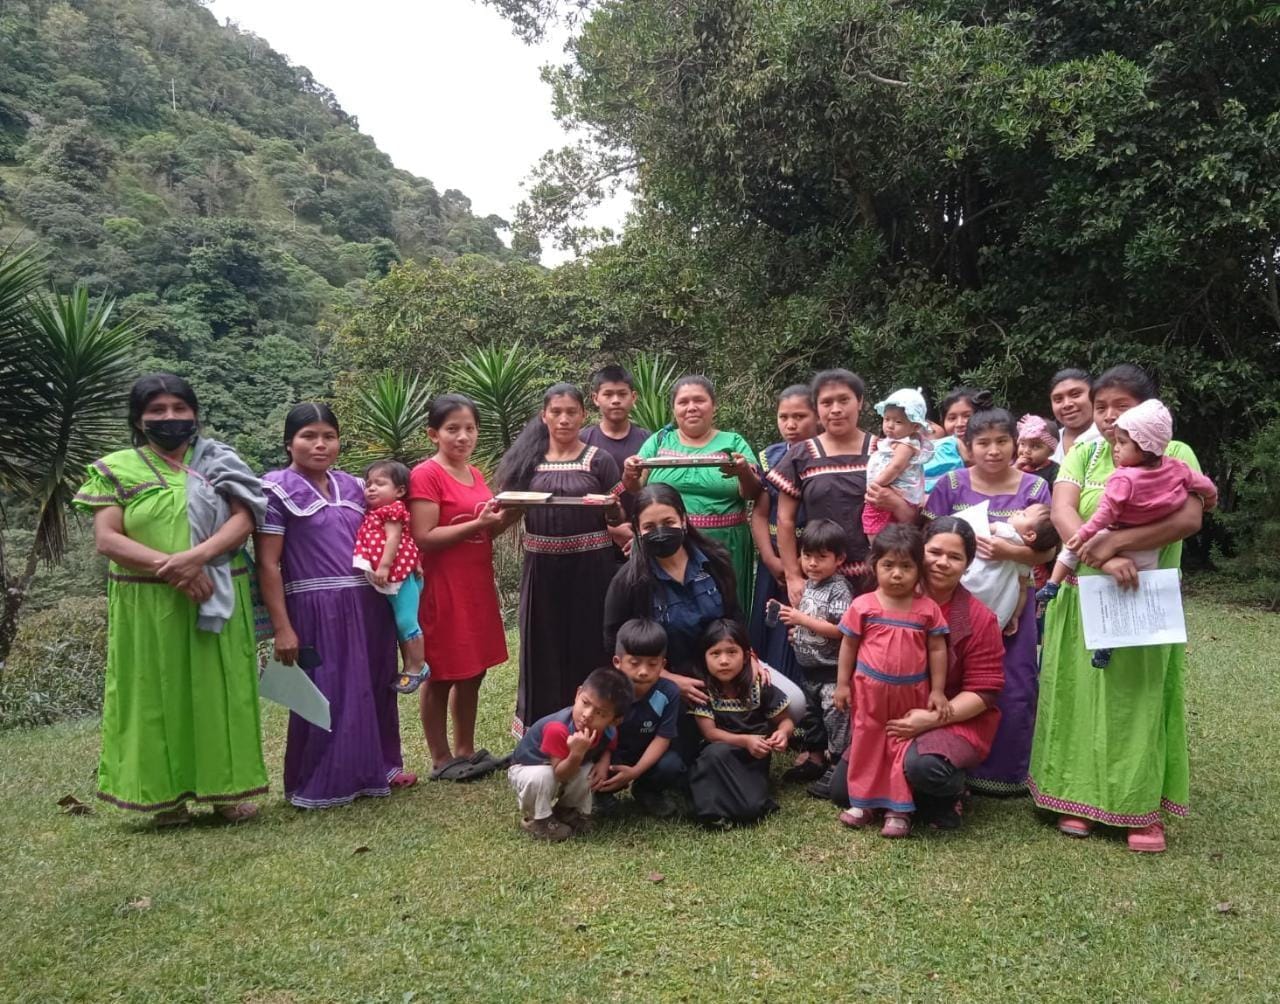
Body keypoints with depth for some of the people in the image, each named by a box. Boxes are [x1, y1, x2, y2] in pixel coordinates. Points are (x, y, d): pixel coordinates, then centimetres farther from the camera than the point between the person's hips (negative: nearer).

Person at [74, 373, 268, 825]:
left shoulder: (218, 463, 7)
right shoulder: (117, 469, 4)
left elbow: (243, 520, -5)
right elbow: (106, 538, -6)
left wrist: (197, 556, -21)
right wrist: (168, 566, -19)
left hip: (216, 602, 1)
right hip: (147, 607, -1)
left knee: (218, 692, 5)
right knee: (157, 695, 4)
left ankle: (225, 789, 15)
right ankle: (167, 793, 14)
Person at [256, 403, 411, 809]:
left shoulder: (352, 486, 11)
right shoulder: (277, 490, -5)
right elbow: (267, 564, -9)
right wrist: (282, 627, -14)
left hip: (367, 606, 6)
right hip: (317, 611, -6)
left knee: (371, 690, 15)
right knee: (325, 697, 3)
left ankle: (375, 768, 31)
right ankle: (318, 784, 19)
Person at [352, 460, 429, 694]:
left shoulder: (393, 510, -9)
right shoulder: (373, 514, 18)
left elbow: (393, 539, -19)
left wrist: (384, 566, -25)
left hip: (400, 575, -10)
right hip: (392, 577, 10)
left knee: (406, 621, -7)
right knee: (400, 623, 14)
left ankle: (417, 667, 2)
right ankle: (409, 666, 22)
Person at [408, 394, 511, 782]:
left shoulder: (475, 474, 12)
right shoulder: (425, 476, -11)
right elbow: (424, 538, -17)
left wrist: (508, 516, 0)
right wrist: (477, 524, -23)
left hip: (477, 586, 8)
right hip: (443, 589, -8)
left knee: (473, 671, 13)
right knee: (441, 675, 3)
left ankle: (466, 750, 26)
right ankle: (441, 760, 14)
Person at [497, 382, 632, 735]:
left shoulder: (599, 460, 1)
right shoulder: (527, 460, 7)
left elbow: (618, 518, 2)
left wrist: (614, 508, -19)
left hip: (590, 566, -2)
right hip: (542, 567, 2)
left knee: (589, 647, 3)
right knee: (544, 650, 9)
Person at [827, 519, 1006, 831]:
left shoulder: (979, 619, -12)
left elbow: (984, 691, -12)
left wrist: (933, 718, -23)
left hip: (956, 719, -4)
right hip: (890, 716, 4)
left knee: (923, 766, -36)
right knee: (842, 790, -4)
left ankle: (951, 791, 0)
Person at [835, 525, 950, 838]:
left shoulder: (927, 609, -5)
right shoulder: (862, 606, -6)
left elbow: (937, 649, 1)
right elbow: (848, 645, 1)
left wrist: (938, 691, -1)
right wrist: (842, 684, 1)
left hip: (911, 692, 0)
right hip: (869, 689, 0)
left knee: (904, 748, 6)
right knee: (866, 744, 12)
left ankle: (899, 809, 18)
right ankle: (863, 801, 27)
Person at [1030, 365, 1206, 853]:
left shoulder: (1175, 455, 1)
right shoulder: (1083, 455, 7)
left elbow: (1189, 519, -14)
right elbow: (1062, 512, -9)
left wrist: (1116, 541, -24)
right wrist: (1104, 559, -24)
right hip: (1083, 600, 2)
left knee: (1139, 700, 3)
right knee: (1081, 696, 5)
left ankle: (1143, 807, 14)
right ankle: (1081, 796, 17)